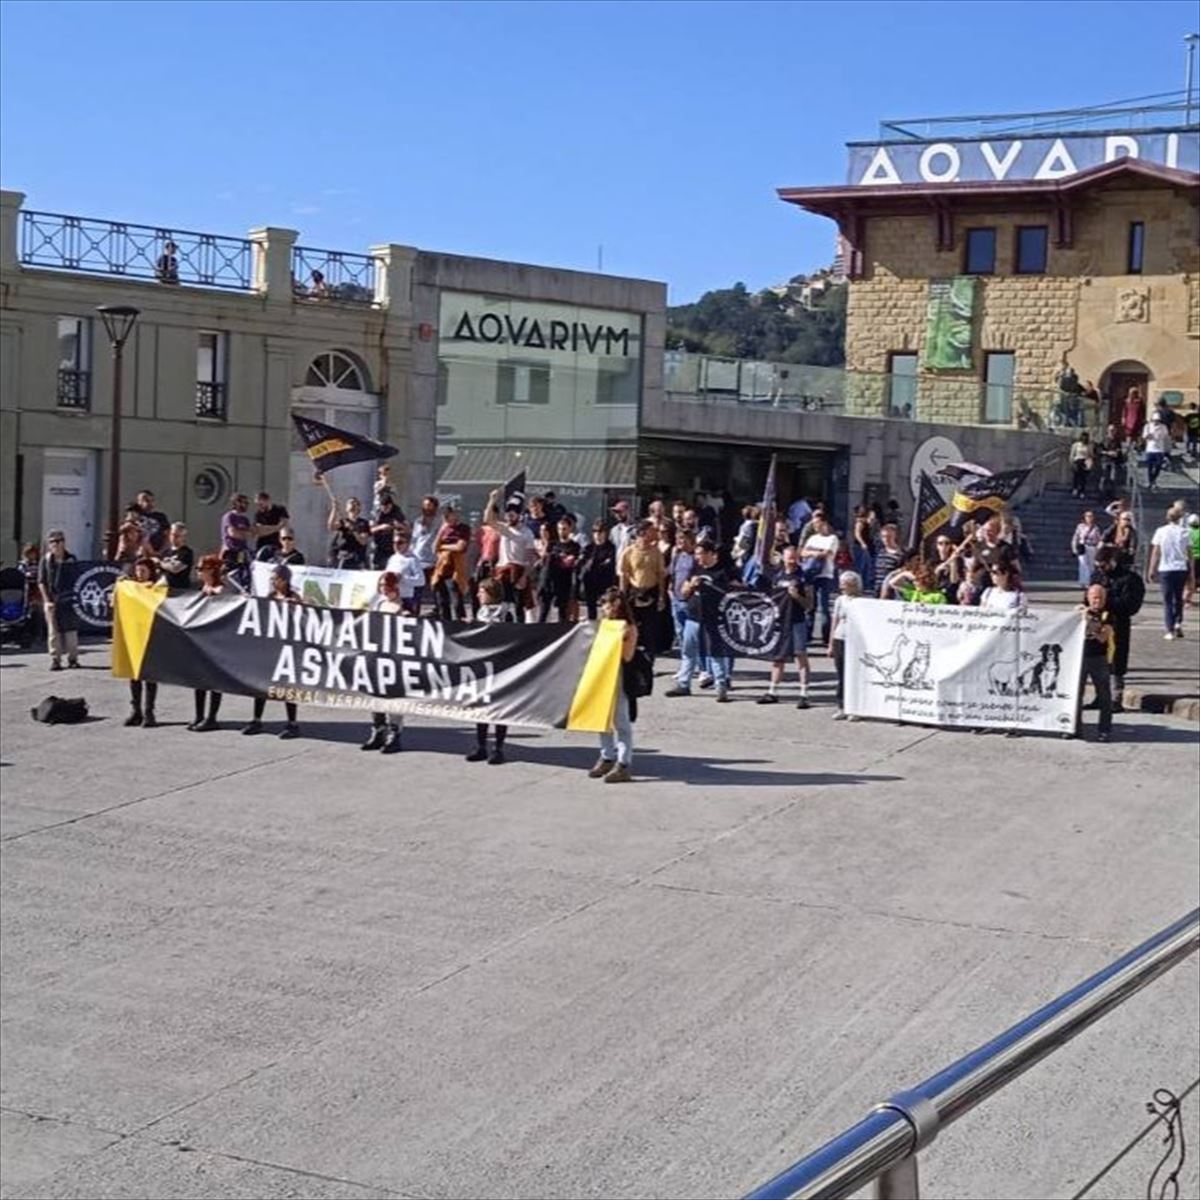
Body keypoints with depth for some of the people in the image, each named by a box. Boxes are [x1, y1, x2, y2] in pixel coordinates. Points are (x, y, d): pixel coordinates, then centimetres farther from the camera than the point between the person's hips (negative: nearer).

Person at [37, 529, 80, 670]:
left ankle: (73, 658, 15)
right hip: (52, 600, 0)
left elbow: (77, 580, 8)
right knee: (53, 631, 0)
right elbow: (41, 582, 2)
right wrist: (47, 601, -7)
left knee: (71, 629, 4)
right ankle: (55, 660, 5)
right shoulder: (46, 560, 3)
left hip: (68, 599, 0)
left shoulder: (71, 559, 4)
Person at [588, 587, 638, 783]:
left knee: (621, 722, -4)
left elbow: (627, 656, -14)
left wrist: (622, 638, -25)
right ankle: (607, 758, 25)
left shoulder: (628, 628, -8)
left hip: (620, 680, -8)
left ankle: (623, 764, -2)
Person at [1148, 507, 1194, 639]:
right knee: (1178, 598, 19)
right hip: (1181, 569, 1)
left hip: (1165, 569, -1)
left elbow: (1155, 553, -2)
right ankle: (1178, 623, 5)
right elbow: (1190, 555, 3)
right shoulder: (1184, 532, 2)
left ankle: (1170, 630, -2)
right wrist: (1192, 573, 8)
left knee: (1167, 600, 3)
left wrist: (1151, 569, 4)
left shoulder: (1161, 531, -1)